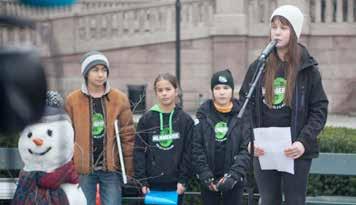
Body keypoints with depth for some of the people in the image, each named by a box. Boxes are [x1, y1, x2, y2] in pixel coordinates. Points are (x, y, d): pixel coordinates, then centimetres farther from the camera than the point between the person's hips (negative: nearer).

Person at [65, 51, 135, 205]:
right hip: (83, 170, 0)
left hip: (111, 169, 0)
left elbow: (128, 136, 2)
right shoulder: (72, 100, 2)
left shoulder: (119, 99, 2)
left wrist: (129, 169, -2)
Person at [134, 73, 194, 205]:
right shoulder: (146, 119, 1)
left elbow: (188, 152, 0)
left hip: (175, 184, 0)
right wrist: (142, 180, -7)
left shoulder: (185, 120, 2)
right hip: (152, 184, 0)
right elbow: (139, 151, 0)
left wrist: (183, 180, -6)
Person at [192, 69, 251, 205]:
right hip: (208, 178, 2)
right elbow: (196, 148, -3)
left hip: (234, 178, -1)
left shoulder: (241, 113, -3)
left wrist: (234, 174, -19)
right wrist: (205, 175, -12)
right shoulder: (203, 113, 0)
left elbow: (246, 149, -9)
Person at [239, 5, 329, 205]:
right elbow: (245, 106, 6)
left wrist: (304, 142, -15)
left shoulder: (307, 69, -1)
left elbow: (319, 109, -2)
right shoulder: (258, 67, 6)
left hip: (295, 151, -2)